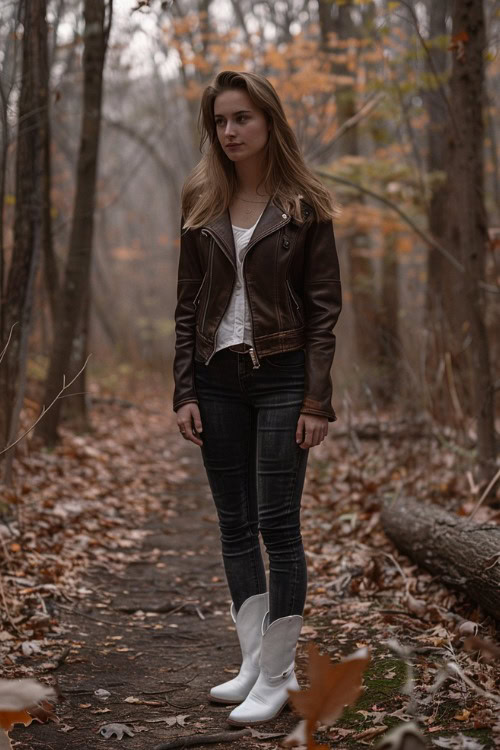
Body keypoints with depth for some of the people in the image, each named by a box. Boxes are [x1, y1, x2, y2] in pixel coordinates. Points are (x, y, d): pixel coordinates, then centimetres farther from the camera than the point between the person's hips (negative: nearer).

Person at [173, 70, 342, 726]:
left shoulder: (304, 205, -2)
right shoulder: (201, 206, 8)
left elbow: (324, 307, -5)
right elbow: (187, 305, 8)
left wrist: (317, 400, -11)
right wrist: (185, 393, 1)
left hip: (281, 377, -4)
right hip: (218, 381, 4)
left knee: (277, 524, -4)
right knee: (235, 527, 8)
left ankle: (276, 677, 5)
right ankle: (257, 662, 19)